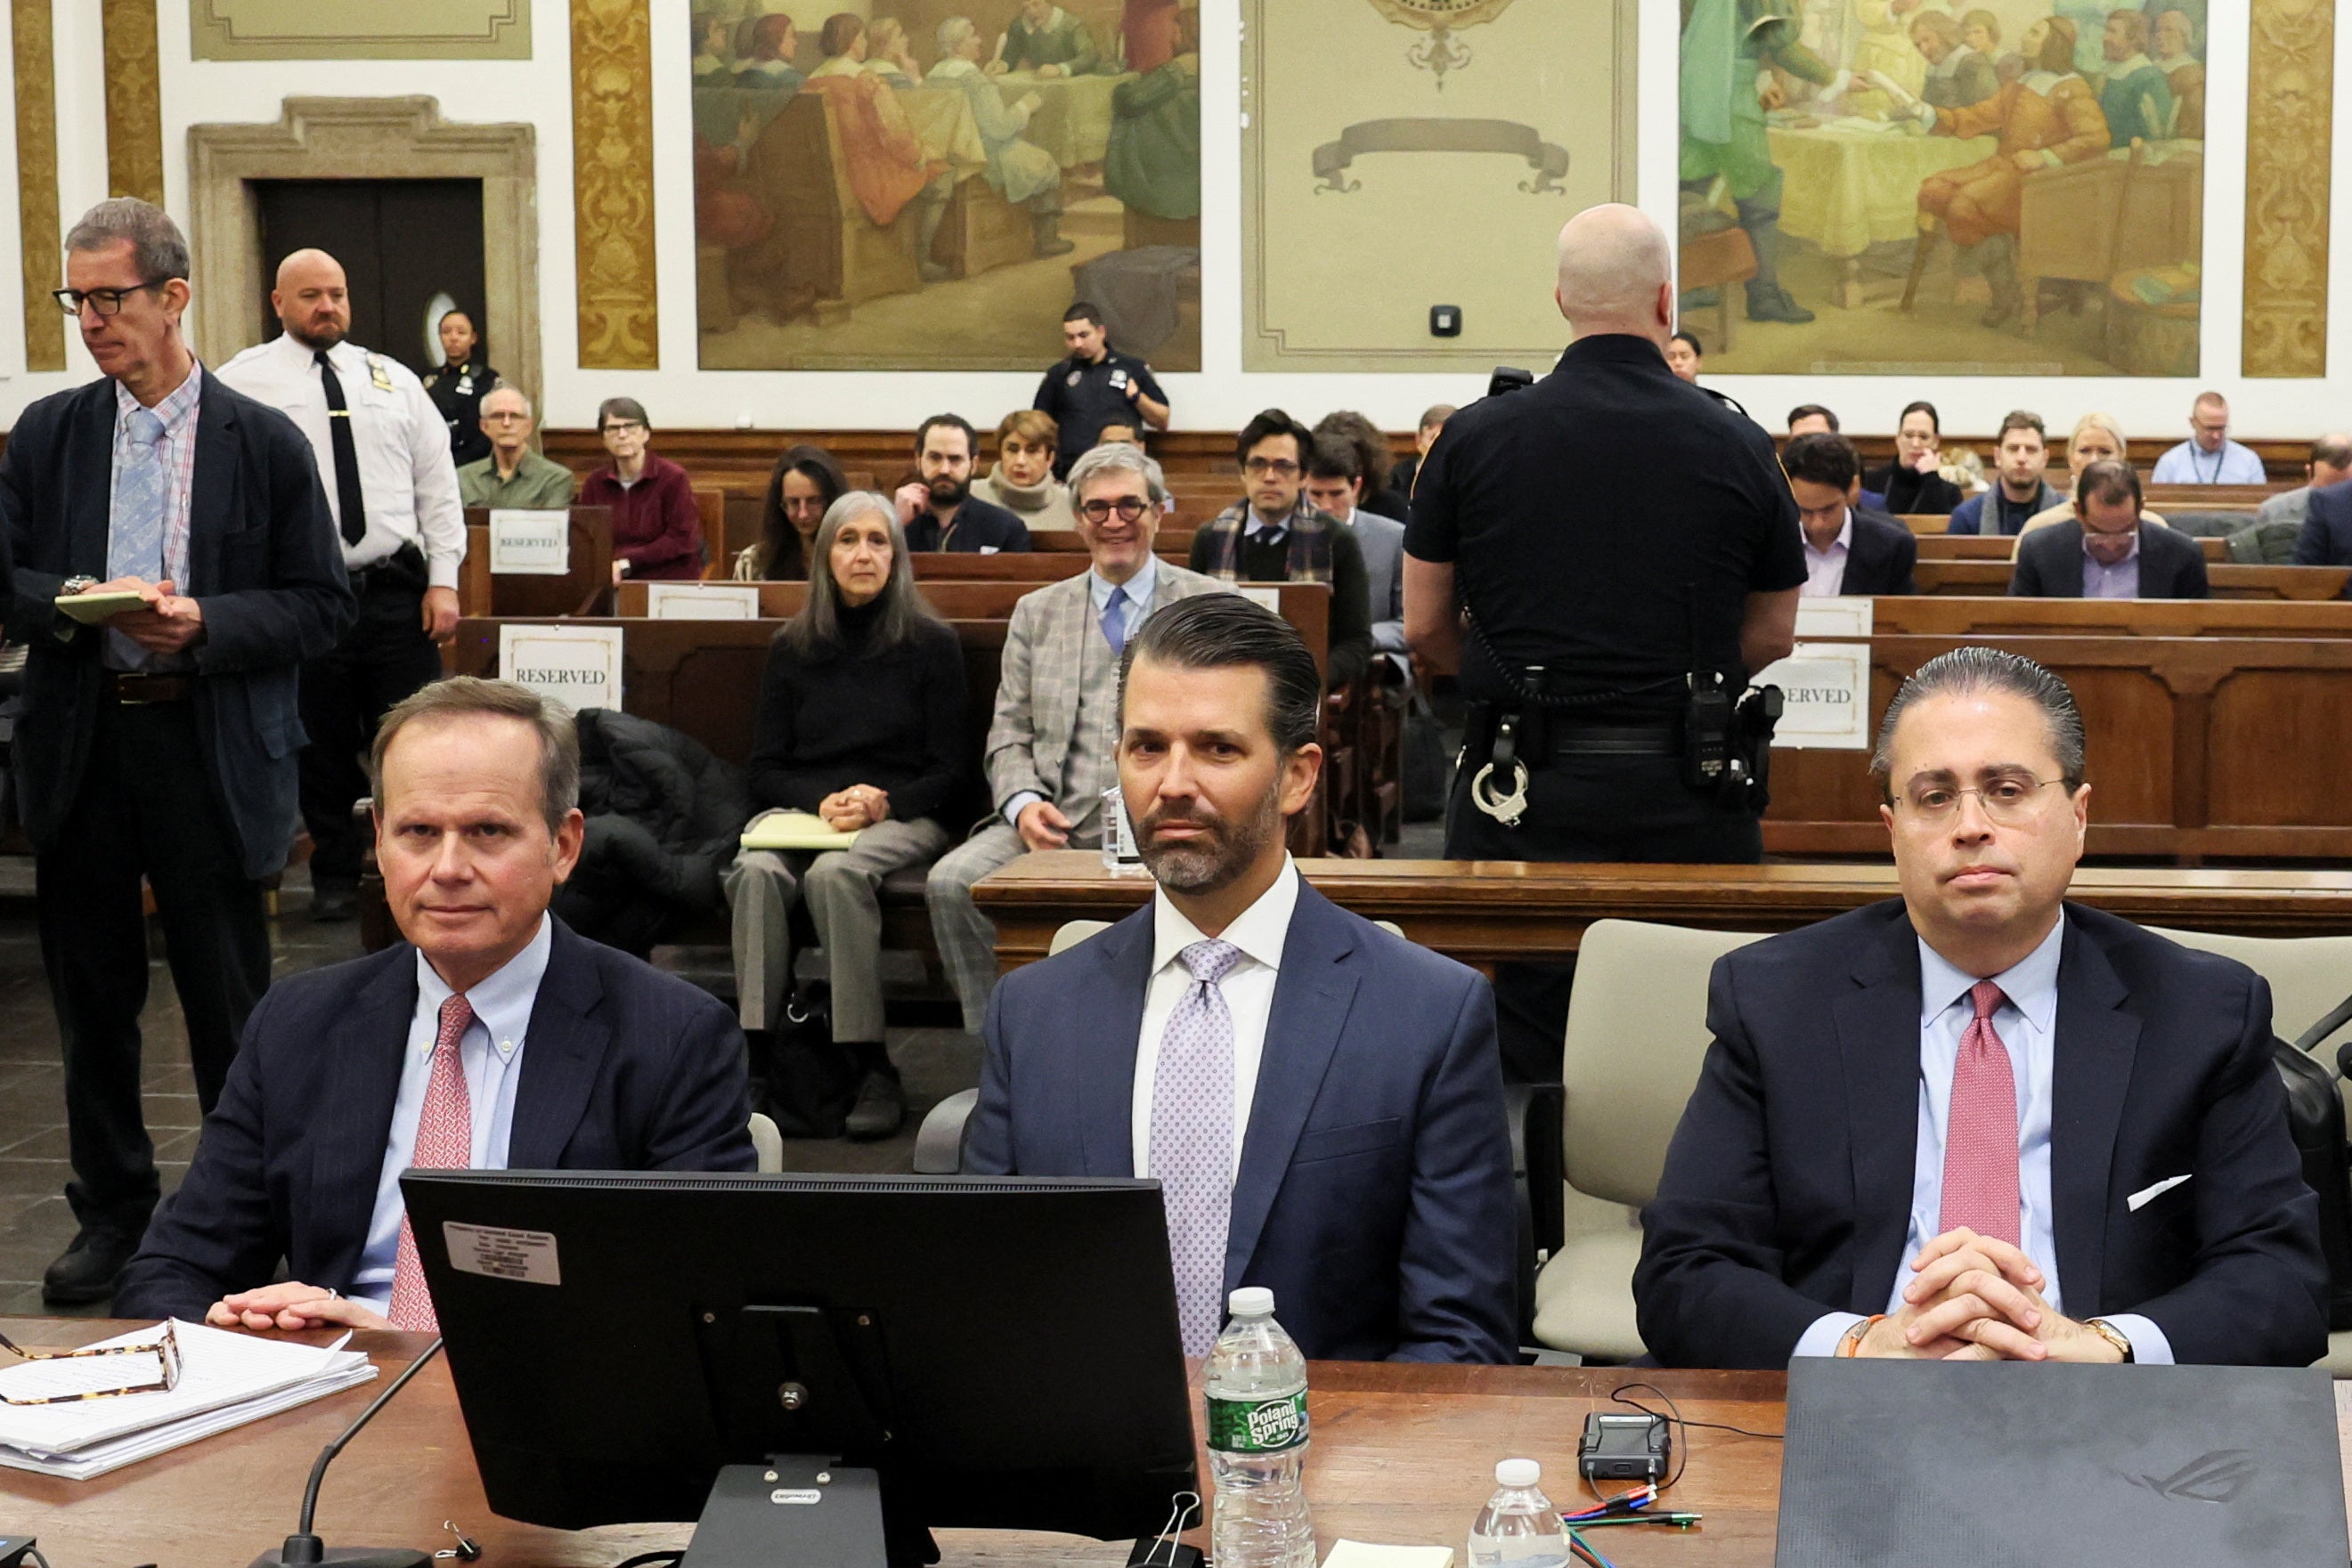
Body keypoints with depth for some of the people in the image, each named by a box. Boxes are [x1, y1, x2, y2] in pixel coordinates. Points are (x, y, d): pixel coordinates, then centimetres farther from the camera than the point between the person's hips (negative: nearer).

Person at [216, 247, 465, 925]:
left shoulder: (394, 380, 11)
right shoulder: (243, 382, 1)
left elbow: (438, 484, 10)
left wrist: (443, 580, 2)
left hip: (398, 592, 2)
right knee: (323, 743, 7)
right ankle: (335, 874, 22)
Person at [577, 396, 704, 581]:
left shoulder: (673, 477, -1)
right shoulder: (595, 483, 12)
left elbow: (682, 540, -5)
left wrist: (627, 562, -11)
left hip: (669, 580, -3)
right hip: (613, 582, 3)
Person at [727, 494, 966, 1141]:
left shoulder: (932, 644, 8)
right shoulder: (792, 647, 15)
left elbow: (948, 772, 5)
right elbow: (764, 767, 11)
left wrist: (885, 803, -14)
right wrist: (821, 800, -9)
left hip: (902, 816, -2)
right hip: (801, 809, 3)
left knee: (836, 873, -36)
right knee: (756, 872, -33)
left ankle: (871, 1067, -33)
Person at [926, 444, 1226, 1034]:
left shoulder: (1209, 605, 10)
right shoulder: (1035, 612, 19)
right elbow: (1009, 734, 15)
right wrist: (1023, 802, -6)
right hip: (1054, 818, 3)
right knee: (951, 881, -23)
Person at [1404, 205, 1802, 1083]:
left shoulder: (1475, 438, -1)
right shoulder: (1739, 448, 1)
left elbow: (1425, 629, 5)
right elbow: (1774, 637, 10)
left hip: (1522, 785, 0)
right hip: (1690, 801, 1)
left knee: (1520, 1067, 3)